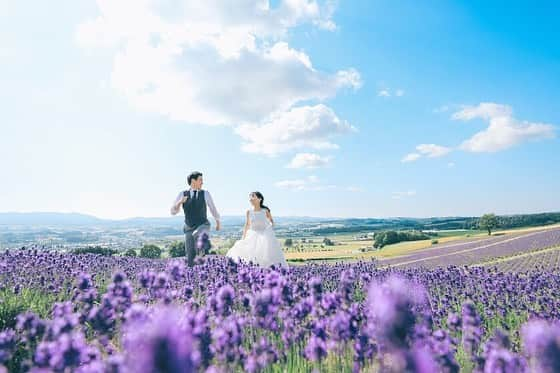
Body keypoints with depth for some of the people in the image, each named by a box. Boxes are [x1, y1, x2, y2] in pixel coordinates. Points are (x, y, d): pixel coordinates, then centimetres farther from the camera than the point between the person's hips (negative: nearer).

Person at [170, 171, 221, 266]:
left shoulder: (206, 193, 1)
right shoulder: (182, 194, 1)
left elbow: (212, 208, 17)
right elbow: (173, 211, -2)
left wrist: (218, 222, 29)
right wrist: (180, 202, -23)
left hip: (203, 226, -1)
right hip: (189, 229, 1)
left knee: (197, 235, -39)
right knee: (190, 260, -3)